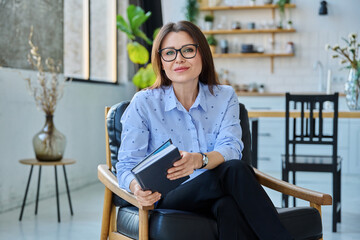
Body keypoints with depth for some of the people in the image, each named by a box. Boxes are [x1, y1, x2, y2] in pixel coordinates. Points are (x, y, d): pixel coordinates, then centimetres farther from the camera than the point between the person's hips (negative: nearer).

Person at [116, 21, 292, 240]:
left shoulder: (225, 97, 8)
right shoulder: (144, 103, 2)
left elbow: (231, 149, -8)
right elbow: (127, 165, -3)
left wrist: (199, 160, -33)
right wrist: (138, 188, -29)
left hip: (217, 199, 2)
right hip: (168, 201, -2)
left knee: (229, 204, -37)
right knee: (234, 171, -31)